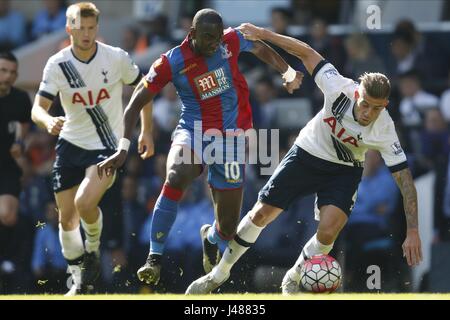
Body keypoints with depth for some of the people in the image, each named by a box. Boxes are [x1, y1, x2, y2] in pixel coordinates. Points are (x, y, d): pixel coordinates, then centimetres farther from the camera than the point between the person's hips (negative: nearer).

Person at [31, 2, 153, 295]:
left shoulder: (117, 58, -10)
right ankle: (80, 281, 23)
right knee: (67, 218, 5)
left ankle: (93, 250, 5)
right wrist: (48, 122, -37)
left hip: (107, 147, -3)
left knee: (85, 203, -25)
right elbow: (38, 108, -13)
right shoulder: (57, 64, -8)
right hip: (70, 144, 3)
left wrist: (146, 131, 5)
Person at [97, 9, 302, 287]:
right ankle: (155, 258, -28)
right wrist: (123, 150, -15)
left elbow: (260, 49, 16)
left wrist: (288, 72, 2)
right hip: (193, 133, -2)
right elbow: (136, 104, -8)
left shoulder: (231, 41, -7)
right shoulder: (171, 63, -14)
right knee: (177, 176, -39)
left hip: (230, 138, 2)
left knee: (229, 228, 3)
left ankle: (211, 238, 45)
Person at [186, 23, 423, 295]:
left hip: (344, 171, -1)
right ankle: (220, 274, 22)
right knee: (260, 215, 1)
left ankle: (293, 280, 9)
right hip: (307, 154, 1)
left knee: (328, 233, -22)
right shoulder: (341, 89, -30)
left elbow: (405, 180, -25)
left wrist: (413, 231, -29)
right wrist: (262, 34, -17)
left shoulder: (385, 132, -29)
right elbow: (307, 52, -18)